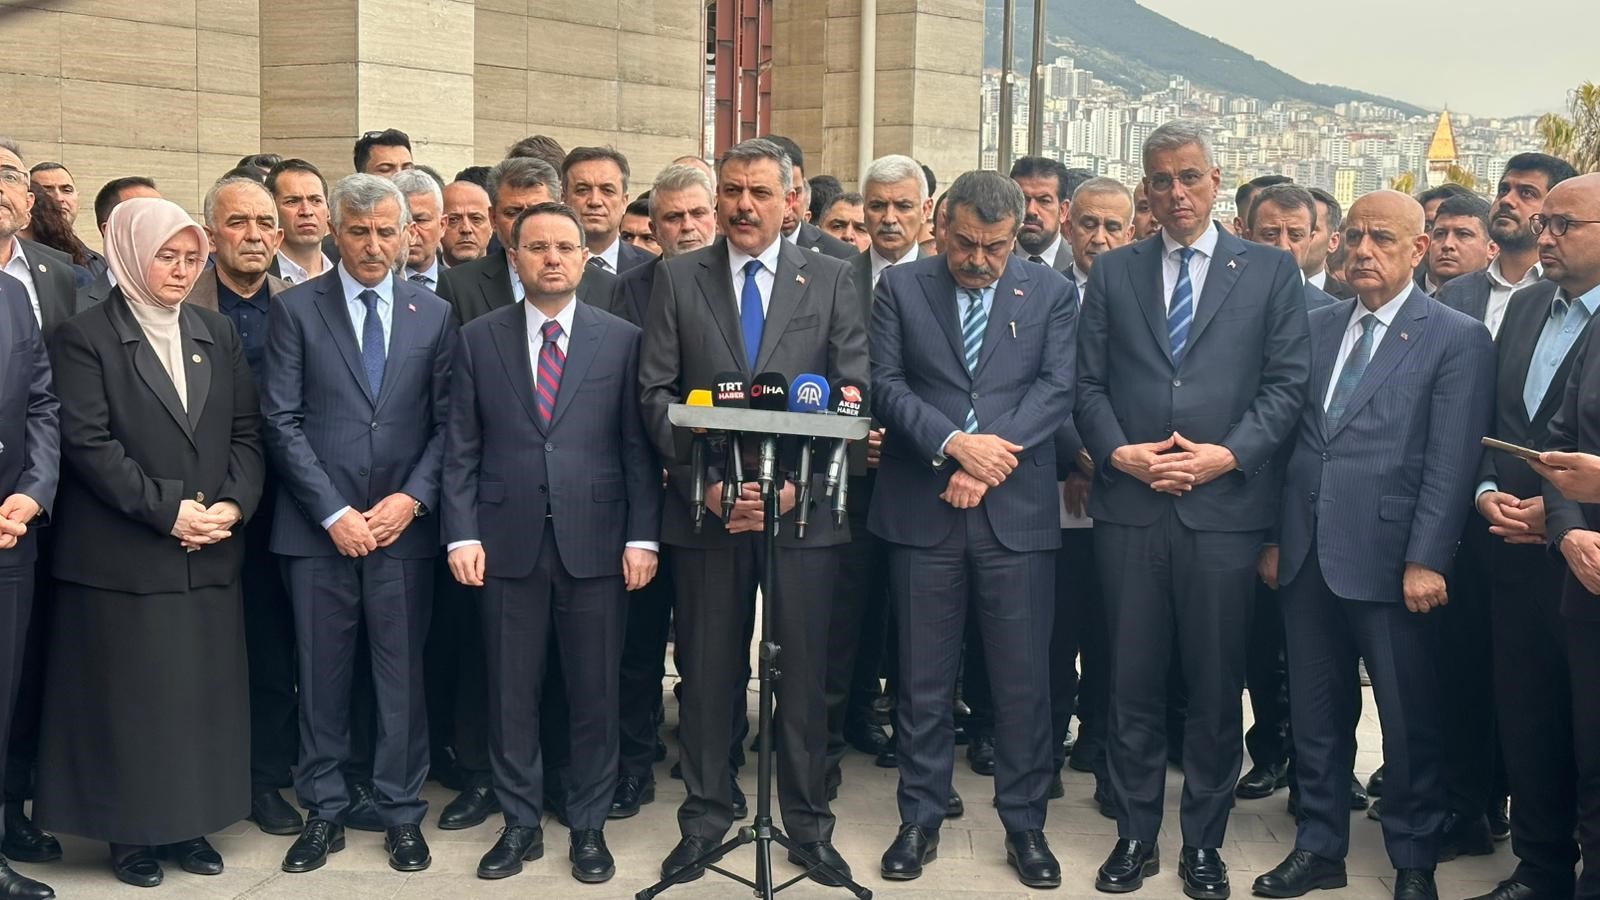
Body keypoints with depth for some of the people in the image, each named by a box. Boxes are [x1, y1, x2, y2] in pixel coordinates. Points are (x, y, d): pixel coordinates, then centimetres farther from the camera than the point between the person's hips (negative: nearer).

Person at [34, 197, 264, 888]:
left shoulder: (218, 335, 12)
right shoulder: (84, 337, -3)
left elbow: (245, 433, 10)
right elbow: (88, 443, -11)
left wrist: (233, 504, -7)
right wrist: (166, 510, -15)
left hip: (210, 553, 4)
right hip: (121, 557, -4)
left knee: (203, 693, 7)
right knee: (128, 696, 2)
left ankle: (188, 820, 19)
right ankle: (131, 830, 16)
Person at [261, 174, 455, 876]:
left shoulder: (434, 314, 7)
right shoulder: (296, 309, 2)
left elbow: (447, 422, 6)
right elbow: (282, 421, -3)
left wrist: (412, 497, -8)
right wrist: (334, 512, -9)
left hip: (404, 525, 1)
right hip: (318, 526, -1)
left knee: (402, 674, 5)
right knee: (321, 675, 7)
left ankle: (402, 812, 18)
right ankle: (324, 812, 20)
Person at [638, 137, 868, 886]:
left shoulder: (830, 279, 5)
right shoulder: (677, 278, 6)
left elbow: (853, 394, 0)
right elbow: (656, 391, 1)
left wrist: (799, 483, -11)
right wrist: (701, 479, -10)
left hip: (803, 508, 0)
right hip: (705, 507, 0)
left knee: (804, 670, 6)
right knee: (707, 670, 7)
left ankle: (808, 822, 19)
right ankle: (705, 817, 21)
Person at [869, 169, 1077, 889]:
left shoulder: (1053, 294, 7)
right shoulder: (901, 288, 7)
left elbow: (1056, 389, -2)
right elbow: (887, 384, -1)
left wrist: (987, 459, -13)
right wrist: (954, 443, -15)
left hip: (1017, 509, 0)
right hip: (922, 509, 0)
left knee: (1023, 681, 5)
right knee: (923, 679, 8)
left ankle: (1024, 824, 19)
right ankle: (921, 819, 21)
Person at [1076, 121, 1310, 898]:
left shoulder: (1271, 271, 6)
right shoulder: (1112, 271, 11)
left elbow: (1287, 382, 0)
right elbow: (1088, 382, 7)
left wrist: (1229, 454, -11)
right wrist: (1118, 451, -8)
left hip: (1225, 505, -1)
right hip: (1129, 503, 1)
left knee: (1216, 686, 6)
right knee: (1133, 681, 8)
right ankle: (1135, 834, 20)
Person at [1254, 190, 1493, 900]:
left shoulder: (1456, 338, -4)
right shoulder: (1317, 326, 11)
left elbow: (1451, 460, -10)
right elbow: (1293, 436, 12)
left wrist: (1427, 561, -15)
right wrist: (1276, 536, 9)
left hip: (1390, 561, -4)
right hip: (1307, 555, 5)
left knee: (1410, 721, 7)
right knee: (1316, 713, 13)